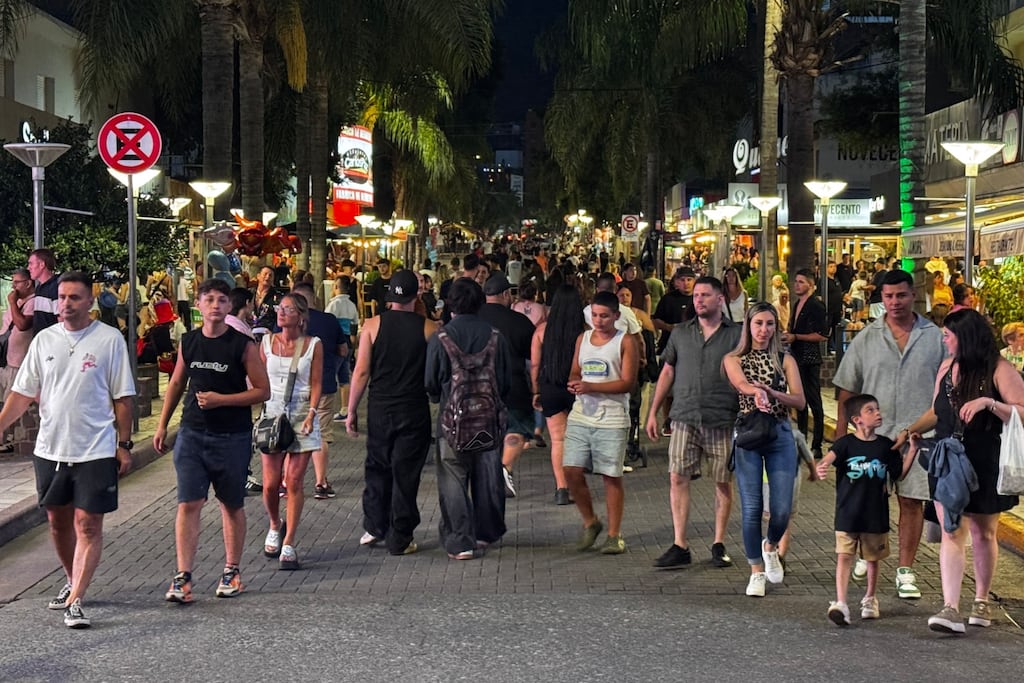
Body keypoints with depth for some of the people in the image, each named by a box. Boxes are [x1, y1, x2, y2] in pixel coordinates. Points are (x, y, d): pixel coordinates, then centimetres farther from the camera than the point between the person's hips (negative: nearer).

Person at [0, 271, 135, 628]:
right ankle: (73, 581, 35)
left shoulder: (109, 339, -5)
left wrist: (124, 445, -4)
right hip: (50, 448, 5)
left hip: (95, 451, -4)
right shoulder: (44, 339, 6)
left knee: (88, 526, -6)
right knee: (58, 521, 16)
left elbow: (122, 398, -2)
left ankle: (75, 601, -5)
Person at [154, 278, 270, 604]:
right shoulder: (188, 342, 5)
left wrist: (221, 400, -16)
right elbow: (177, 384, 18)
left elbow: (263, 391, -7)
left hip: (233, 437, -2)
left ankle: (231, 571, 24)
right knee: (188, 504, -6)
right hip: (192, 433, 2)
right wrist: (162, 425, 17)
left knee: (232, 505, 10)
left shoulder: (243, 345, -7)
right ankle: (183, 577, -5)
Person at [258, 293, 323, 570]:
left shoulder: (313, 345, 1)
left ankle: (288, 544, 2)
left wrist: (311, 414, -14)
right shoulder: (267, 342, 8)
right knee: (270, 483, -1)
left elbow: (316, 384, -1)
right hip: (272, 414, 2)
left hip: (301, 415, -2)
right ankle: (275, 526, 29)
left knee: (294, 482, -5)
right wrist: (258, 412, 1)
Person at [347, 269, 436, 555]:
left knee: (377, 468, 18)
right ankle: (399, 540, 9)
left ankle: (374, 528, 23)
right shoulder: (429, 328, -6)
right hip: (414, 410, -1)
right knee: (406, 473, 5)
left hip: (379, 409, 1)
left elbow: (361, 371, -4)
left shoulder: (373, 325, -4)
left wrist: (351, 411, 4)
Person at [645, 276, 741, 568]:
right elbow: (667, 372, 17)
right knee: (677, 478, -4)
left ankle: (719, 545, 15)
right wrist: (653, 412, 14)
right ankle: (679, 546, 1)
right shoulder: (680, 333, 11)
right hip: (684, 417, 2)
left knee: (723, 481, 4)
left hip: (723, 420, -2)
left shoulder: (736, 334, 2)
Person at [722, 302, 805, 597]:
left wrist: (770, 392, -19)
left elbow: (800, 401, -1)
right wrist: (755, 391, -41)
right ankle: (757, 572, 11)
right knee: (752, 507, -5)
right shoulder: (734, 359, 5)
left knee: (782, 509, -5)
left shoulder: (785, 360, 10)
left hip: (781, 435, 1)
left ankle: (770, 547, 28)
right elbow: (741, 384, -18)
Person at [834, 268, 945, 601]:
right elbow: (847, 389, 7)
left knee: (912, 501, 2)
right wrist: (841, 433, 2)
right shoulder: (866, 338, 4)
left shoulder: (935, 337, 4)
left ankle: (905, 571, 10)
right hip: (873, 433, 0)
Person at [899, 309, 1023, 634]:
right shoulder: (946, 368, 8)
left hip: (986, 468, -3)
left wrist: (988, 403, -27)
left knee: (983, 534, 12)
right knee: (951, 533, -7)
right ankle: (951, 609, -14)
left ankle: (981, 600, 30)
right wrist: (911, 430, 5)